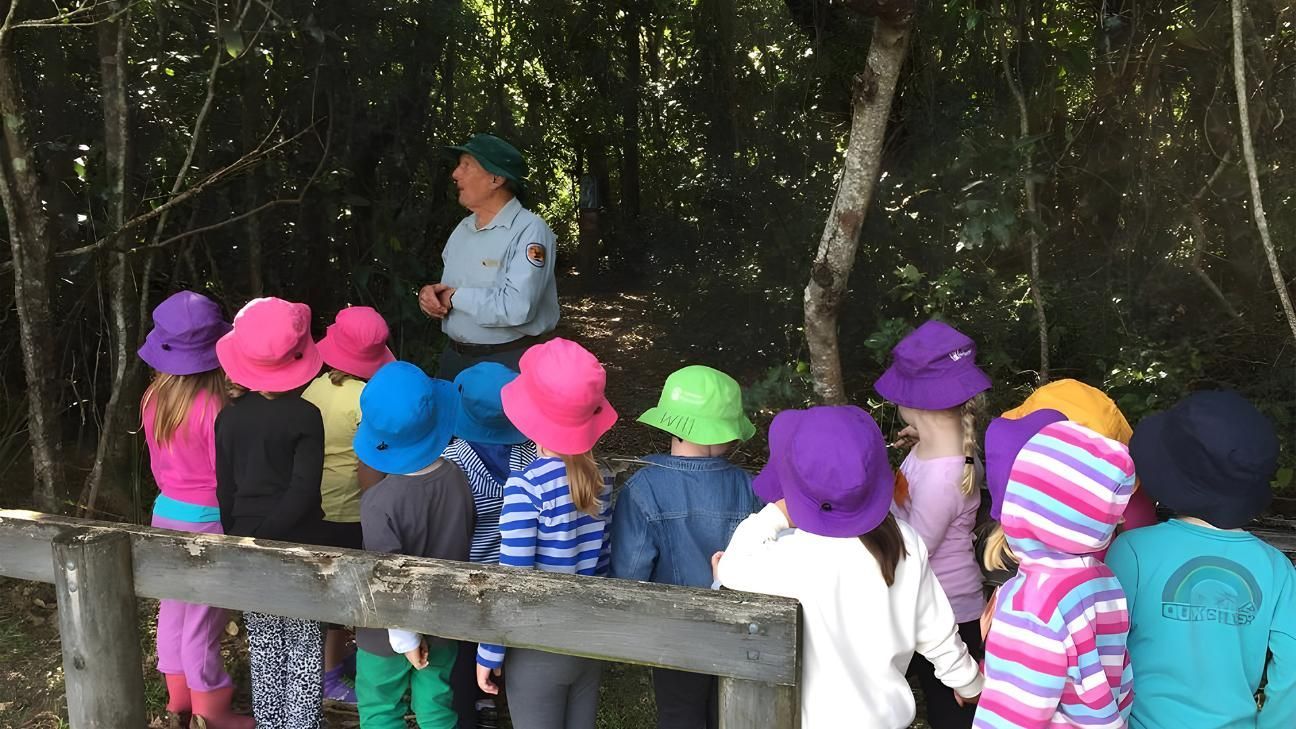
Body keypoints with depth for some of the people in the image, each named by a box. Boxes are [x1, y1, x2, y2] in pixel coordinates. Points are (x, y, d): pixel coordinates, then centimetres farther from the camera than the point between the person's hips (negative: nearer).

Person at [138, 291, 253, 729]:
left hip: (166, 513, 7)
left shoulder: (153, 398, -2)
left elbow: (157, 463, 11)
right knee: (202, 621, 6)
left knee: (174, 609, 20)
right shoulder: (213, 405, -23)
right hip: (206, 523, -7)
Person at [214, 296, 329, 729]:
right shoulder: (305, 416, -14)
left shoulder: (229, 418, -3)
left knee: (264, 645, 17)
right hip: (299, 547, -3)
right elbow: (304, 491, -19)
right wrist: (267, 533, -10)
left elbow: (225, 491, 3)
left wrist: (239, 540, 14)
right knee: (304, 647, 9)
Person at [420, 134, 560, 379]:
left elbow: (516, 307, -30)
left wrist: (455, 297, -17)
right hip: (453, 358, 7)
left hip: (508, 364, -7)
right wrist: (429, 294, -7)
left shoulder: (529, 230, -17)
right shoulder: (462, 228, 8)